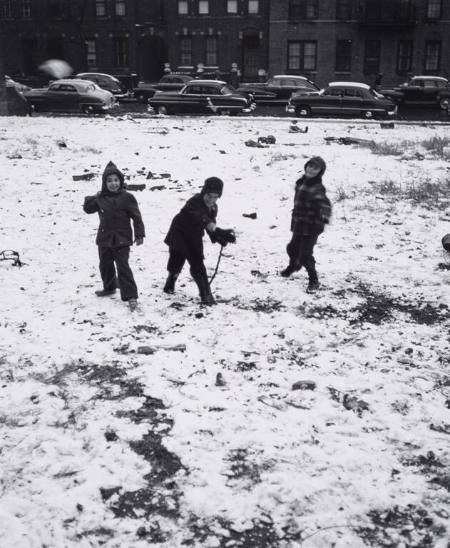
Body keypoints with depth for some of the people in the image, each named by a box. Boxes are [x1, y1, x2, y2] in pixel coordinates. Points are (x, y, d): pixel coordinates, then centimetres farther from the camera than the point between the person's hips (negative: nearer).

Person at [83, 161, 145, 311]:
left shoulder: (127, 197, -10)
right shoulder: (100, 198, 4)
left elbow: (136, 217, -8)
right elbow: (88, 208, 12)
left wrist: (139, 235, -11)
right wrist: (92, 199, -5)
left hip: (121, 240, -6)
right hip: (104, 238, 6)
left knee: (123, 267, -10)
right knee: (105, 265, 19)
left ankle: (130, 296, -6)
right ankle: (109, 288, 41)